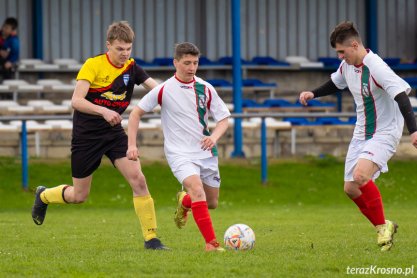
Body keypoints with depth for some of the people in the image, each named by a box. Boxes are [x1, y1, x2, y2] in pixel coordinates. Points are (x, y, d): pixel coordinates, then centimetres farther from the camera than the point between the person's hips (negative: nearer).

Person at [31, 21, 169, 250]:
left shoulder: (131, 68, 0)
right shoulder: (93, 65, -15)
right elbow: (76, 101, -23)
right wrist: (103, 111, -37)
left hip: (114, 132, 4)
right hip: (86, 135, -4)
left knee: (138, 180, -16)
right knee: (79, 195, 8)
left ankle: (151, 238, -10)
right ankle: (43, 196, 40)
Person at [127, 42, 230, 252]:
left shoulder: (205, 89, 1)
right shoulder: (164, 90, -6)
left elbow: (224, 118, 7)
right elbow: (136, 112, 2)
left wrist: (214, 137, -14)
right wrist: (132, 145, -5)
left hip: (206, 152, 4)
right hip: (179, 153, -4)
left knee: (211, 202, 12)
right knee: (197, 190, -28)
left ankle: (184, 202, 46)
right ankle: (211, 243, -28)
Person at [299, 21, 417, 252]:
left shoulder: (376, 68, -25)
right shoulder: (347, 65, 1)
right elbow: (335, 83, 25)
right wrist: (313, 94, 12)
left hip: (384, 133, -9)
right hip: (361, 134, 9)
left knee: (360, 175, -30)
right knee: (351, 188, 6)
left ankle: (382, 226, -13)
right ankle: (384, 228, 23)